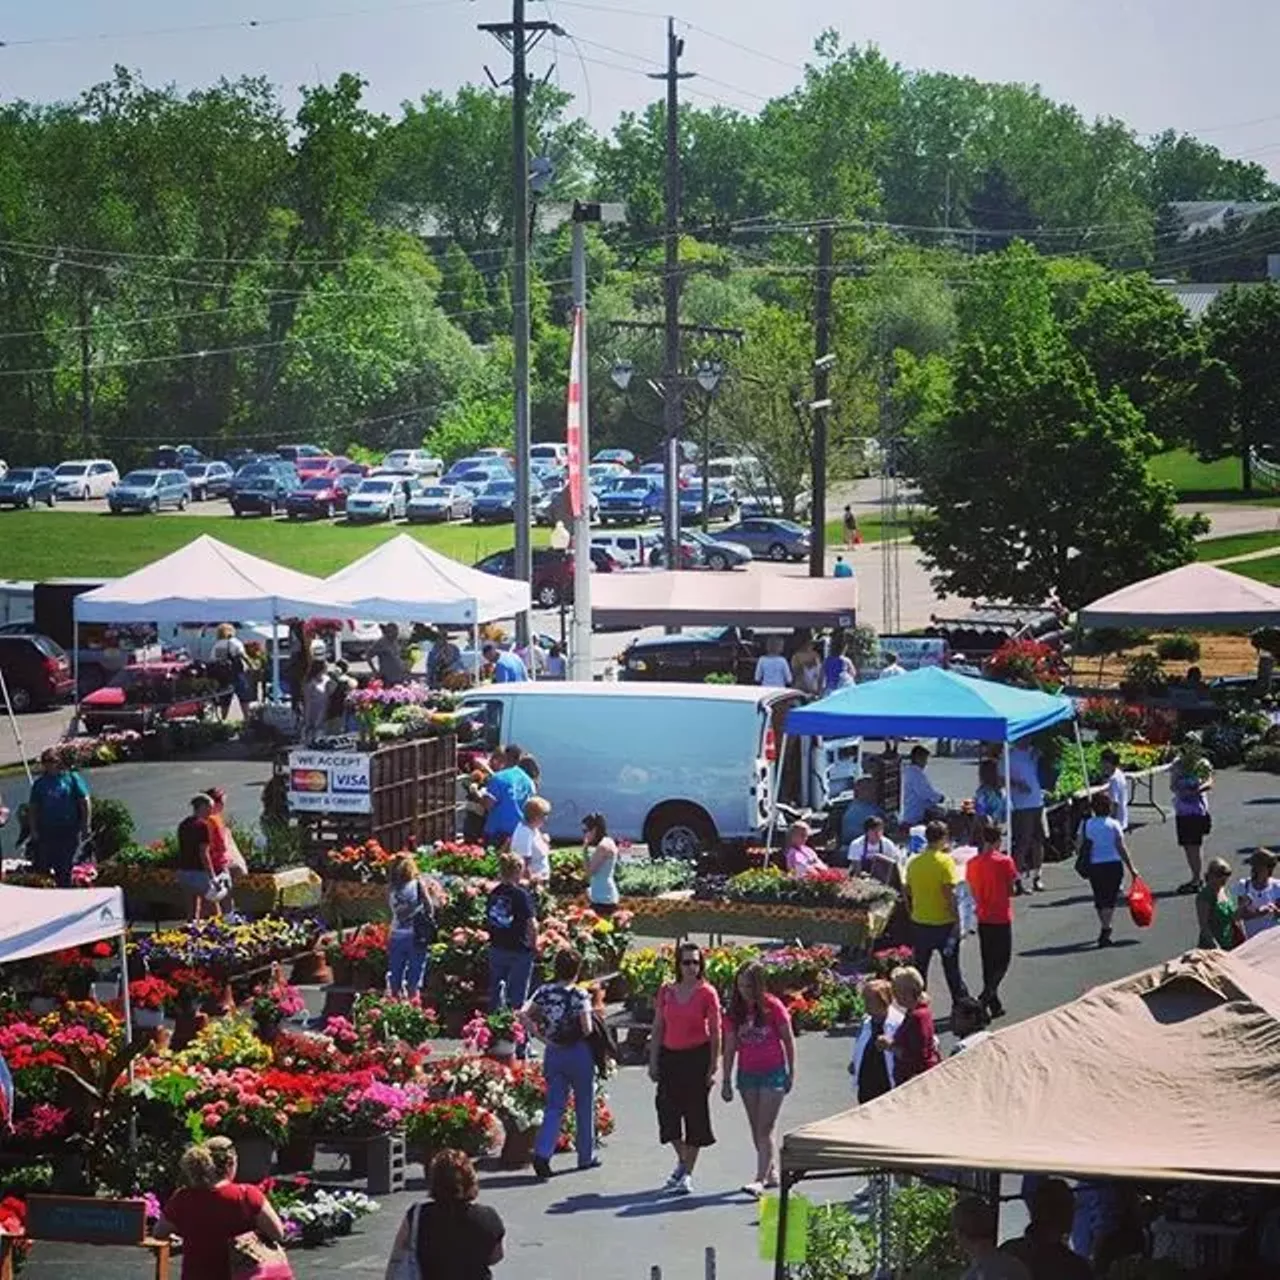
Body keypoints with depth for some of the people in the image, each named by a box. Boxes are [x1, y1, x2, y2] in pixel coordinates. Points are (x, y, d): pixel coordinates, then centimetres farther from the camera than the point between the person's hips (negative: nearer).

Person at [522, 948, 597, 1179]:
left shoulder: (545, 991, 0)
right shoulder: (579, 995, -13)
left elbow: (523, 1015, -7)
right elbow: (587, 1029, -16)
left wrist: (543, 1038, -2)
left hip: (553, 1053, 4)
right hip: (579, 1053, -4)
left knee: (554, 1107, 5)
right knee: (584, 1105, 13)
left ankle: (542, 1153, -15)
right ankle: (586, 1156, 24)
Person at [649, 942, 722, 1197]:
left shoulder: (706, 993, -6)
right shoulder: (666, 991, 4)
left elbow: (715, 1032, -5)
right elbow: (658, 1028, 9)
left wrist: (713, 1067, -8)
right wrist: (653, 1062, 5)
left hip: (697, 1057, -4)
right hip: (670, 1056, 4)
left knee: (694, 1114, 0)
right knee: (668, 1111, 6)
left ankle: (687, 1175, 7)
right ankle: (682, 1160, 31)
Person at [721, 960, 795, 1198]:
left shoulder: (773, 1007, -10)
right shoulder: (735, 1011, 1)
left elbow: (788, 1040, -2)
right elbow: (730, 1048, 5)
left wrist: (791, 1073, -1)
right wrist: (726, 1080, 5)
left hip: (772, 1073, -5)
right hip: (747, 1074, 5)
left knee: (765, 1129, -10)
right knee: (757, 1130, 10)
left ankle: (760, 1180, -16)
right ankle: (771, 1172, 22)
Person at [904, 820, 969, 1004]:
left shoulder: (914, 862, 1)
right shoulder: (945, 861, -15)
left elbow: (908, 893, 7)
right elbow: (949, 893, -19)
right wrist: (956, 916, -11)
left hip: (919, 923, 4)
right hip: (944, 922, -4)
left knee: (919, 968, 13)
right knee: (951, 968, 8)